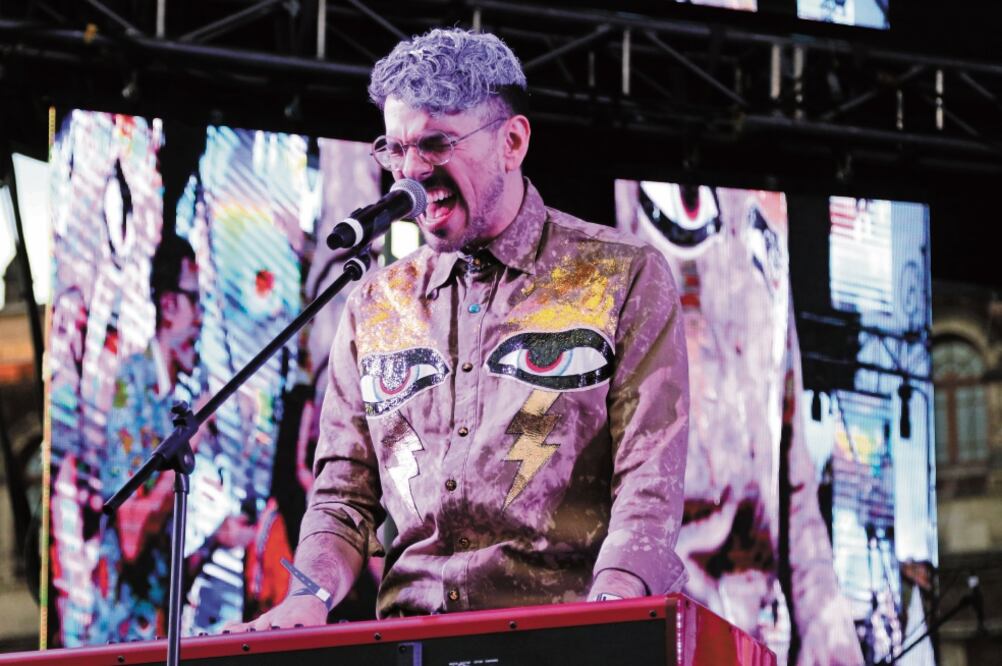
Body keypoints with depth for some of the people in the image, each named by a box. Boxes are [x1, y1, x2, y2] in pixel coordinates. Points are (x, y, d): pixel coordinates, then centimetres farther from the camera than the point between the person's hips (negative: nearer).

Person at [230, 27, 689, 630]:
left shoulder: (625, 279, 6)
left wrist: (605, 612, -22)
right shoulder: (376, 305, 17)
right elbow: (345, 495, 15)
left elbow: (649, 482, -4)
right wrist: (311, 596, -6)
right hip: (413, 642, 4)